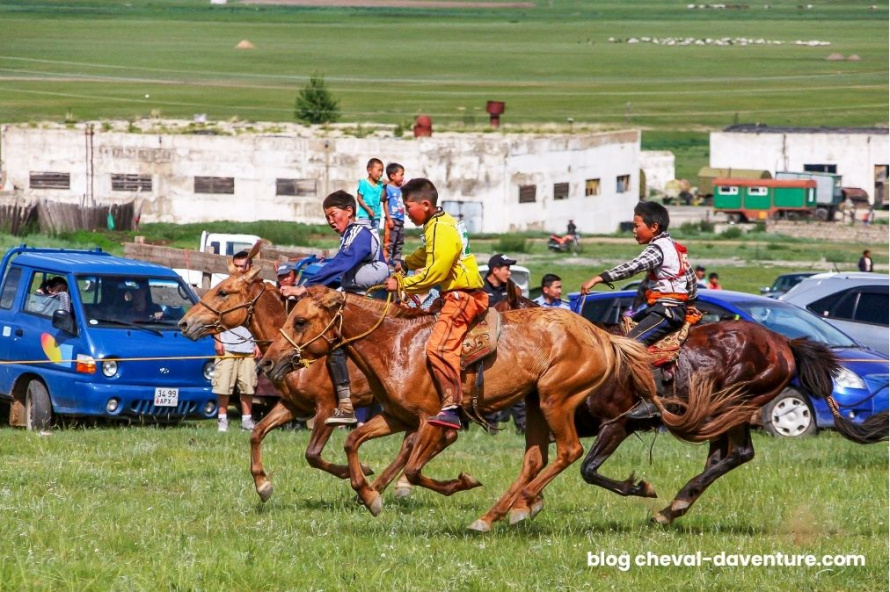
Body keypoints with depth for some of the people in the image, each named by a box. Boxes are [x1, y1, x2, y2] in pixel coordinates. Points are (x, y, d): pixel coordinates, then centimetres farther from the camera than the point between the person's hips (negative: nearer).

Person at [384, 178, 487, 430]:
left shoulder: (442, 230, -16)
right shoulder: (438, 225, 16)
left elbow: (435, 272, -20)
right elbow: (427, 257, 32)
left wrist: (401, 284, -13)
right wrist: (403, 263, 17)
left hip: (462, 295, -12)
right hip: (457, 295, 12)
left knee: (439, 346, -24)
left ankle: (451, 407, -32)